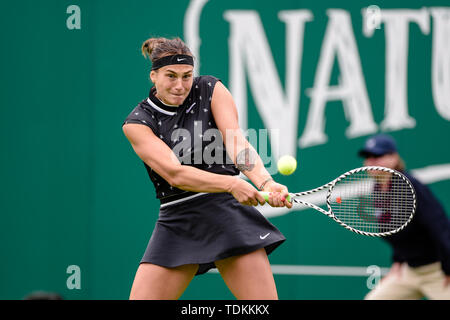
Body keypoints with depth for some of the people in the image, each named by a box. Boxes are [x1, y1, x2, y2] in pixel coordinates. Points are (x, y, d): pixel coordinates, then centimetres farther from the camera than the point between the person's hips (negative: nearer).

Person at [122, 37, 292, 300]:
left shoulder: (211, 90, 1)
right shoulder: (137, 123, -4)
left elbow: (237, 143, -12)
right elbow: (174, 173, -18)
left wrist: (265, 182, -33)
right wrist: (232, 184, -34)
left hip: (228, 211, 0)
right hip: (178, 224, 0)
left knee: (264, 309, -11)